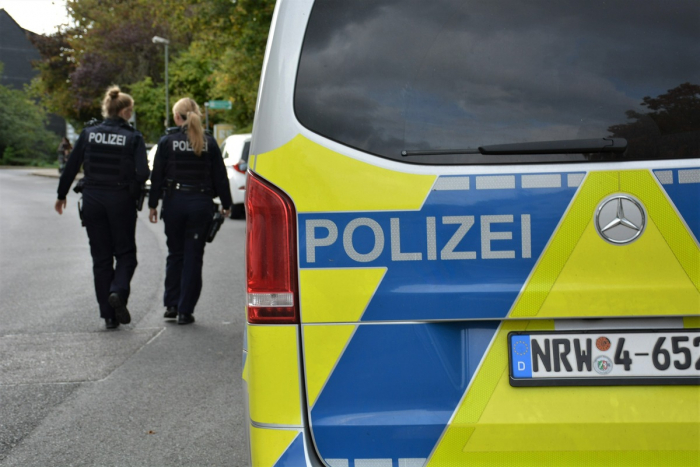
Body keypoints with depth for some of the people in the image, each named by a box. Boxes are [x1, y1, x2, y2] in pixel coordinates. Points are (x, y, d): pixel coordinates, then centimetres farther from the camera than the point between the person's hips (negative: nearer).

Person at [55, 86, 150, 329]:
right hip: (121, 200, -3)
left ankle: (109, 315, 9)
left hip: (92, 199, 3)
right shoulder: (133, 137, -7)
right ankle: (118, 291, -15)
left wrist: (61, 195, 15)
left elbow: (71, 167, 3)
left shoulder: (89, 134, 1)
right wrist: (133, 188, 6)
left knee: (101, 257, 10)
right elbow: (142, 173, -16)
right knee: (125, 252, 13)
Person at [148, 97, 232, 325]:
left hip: (174, 203, 0)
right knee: (193, 256, 5)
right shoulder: (209, 143, 1)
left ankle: (171, 304, 14)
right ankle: (185, 310, 6)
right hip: (201, 204, 0)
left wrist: (153, 204, 5)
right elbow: (220, 176, 3)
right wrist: (226, 204, 12)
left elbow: (157, 176, -2)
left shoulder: (167, 141, -2)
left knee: (175, 253, 15)